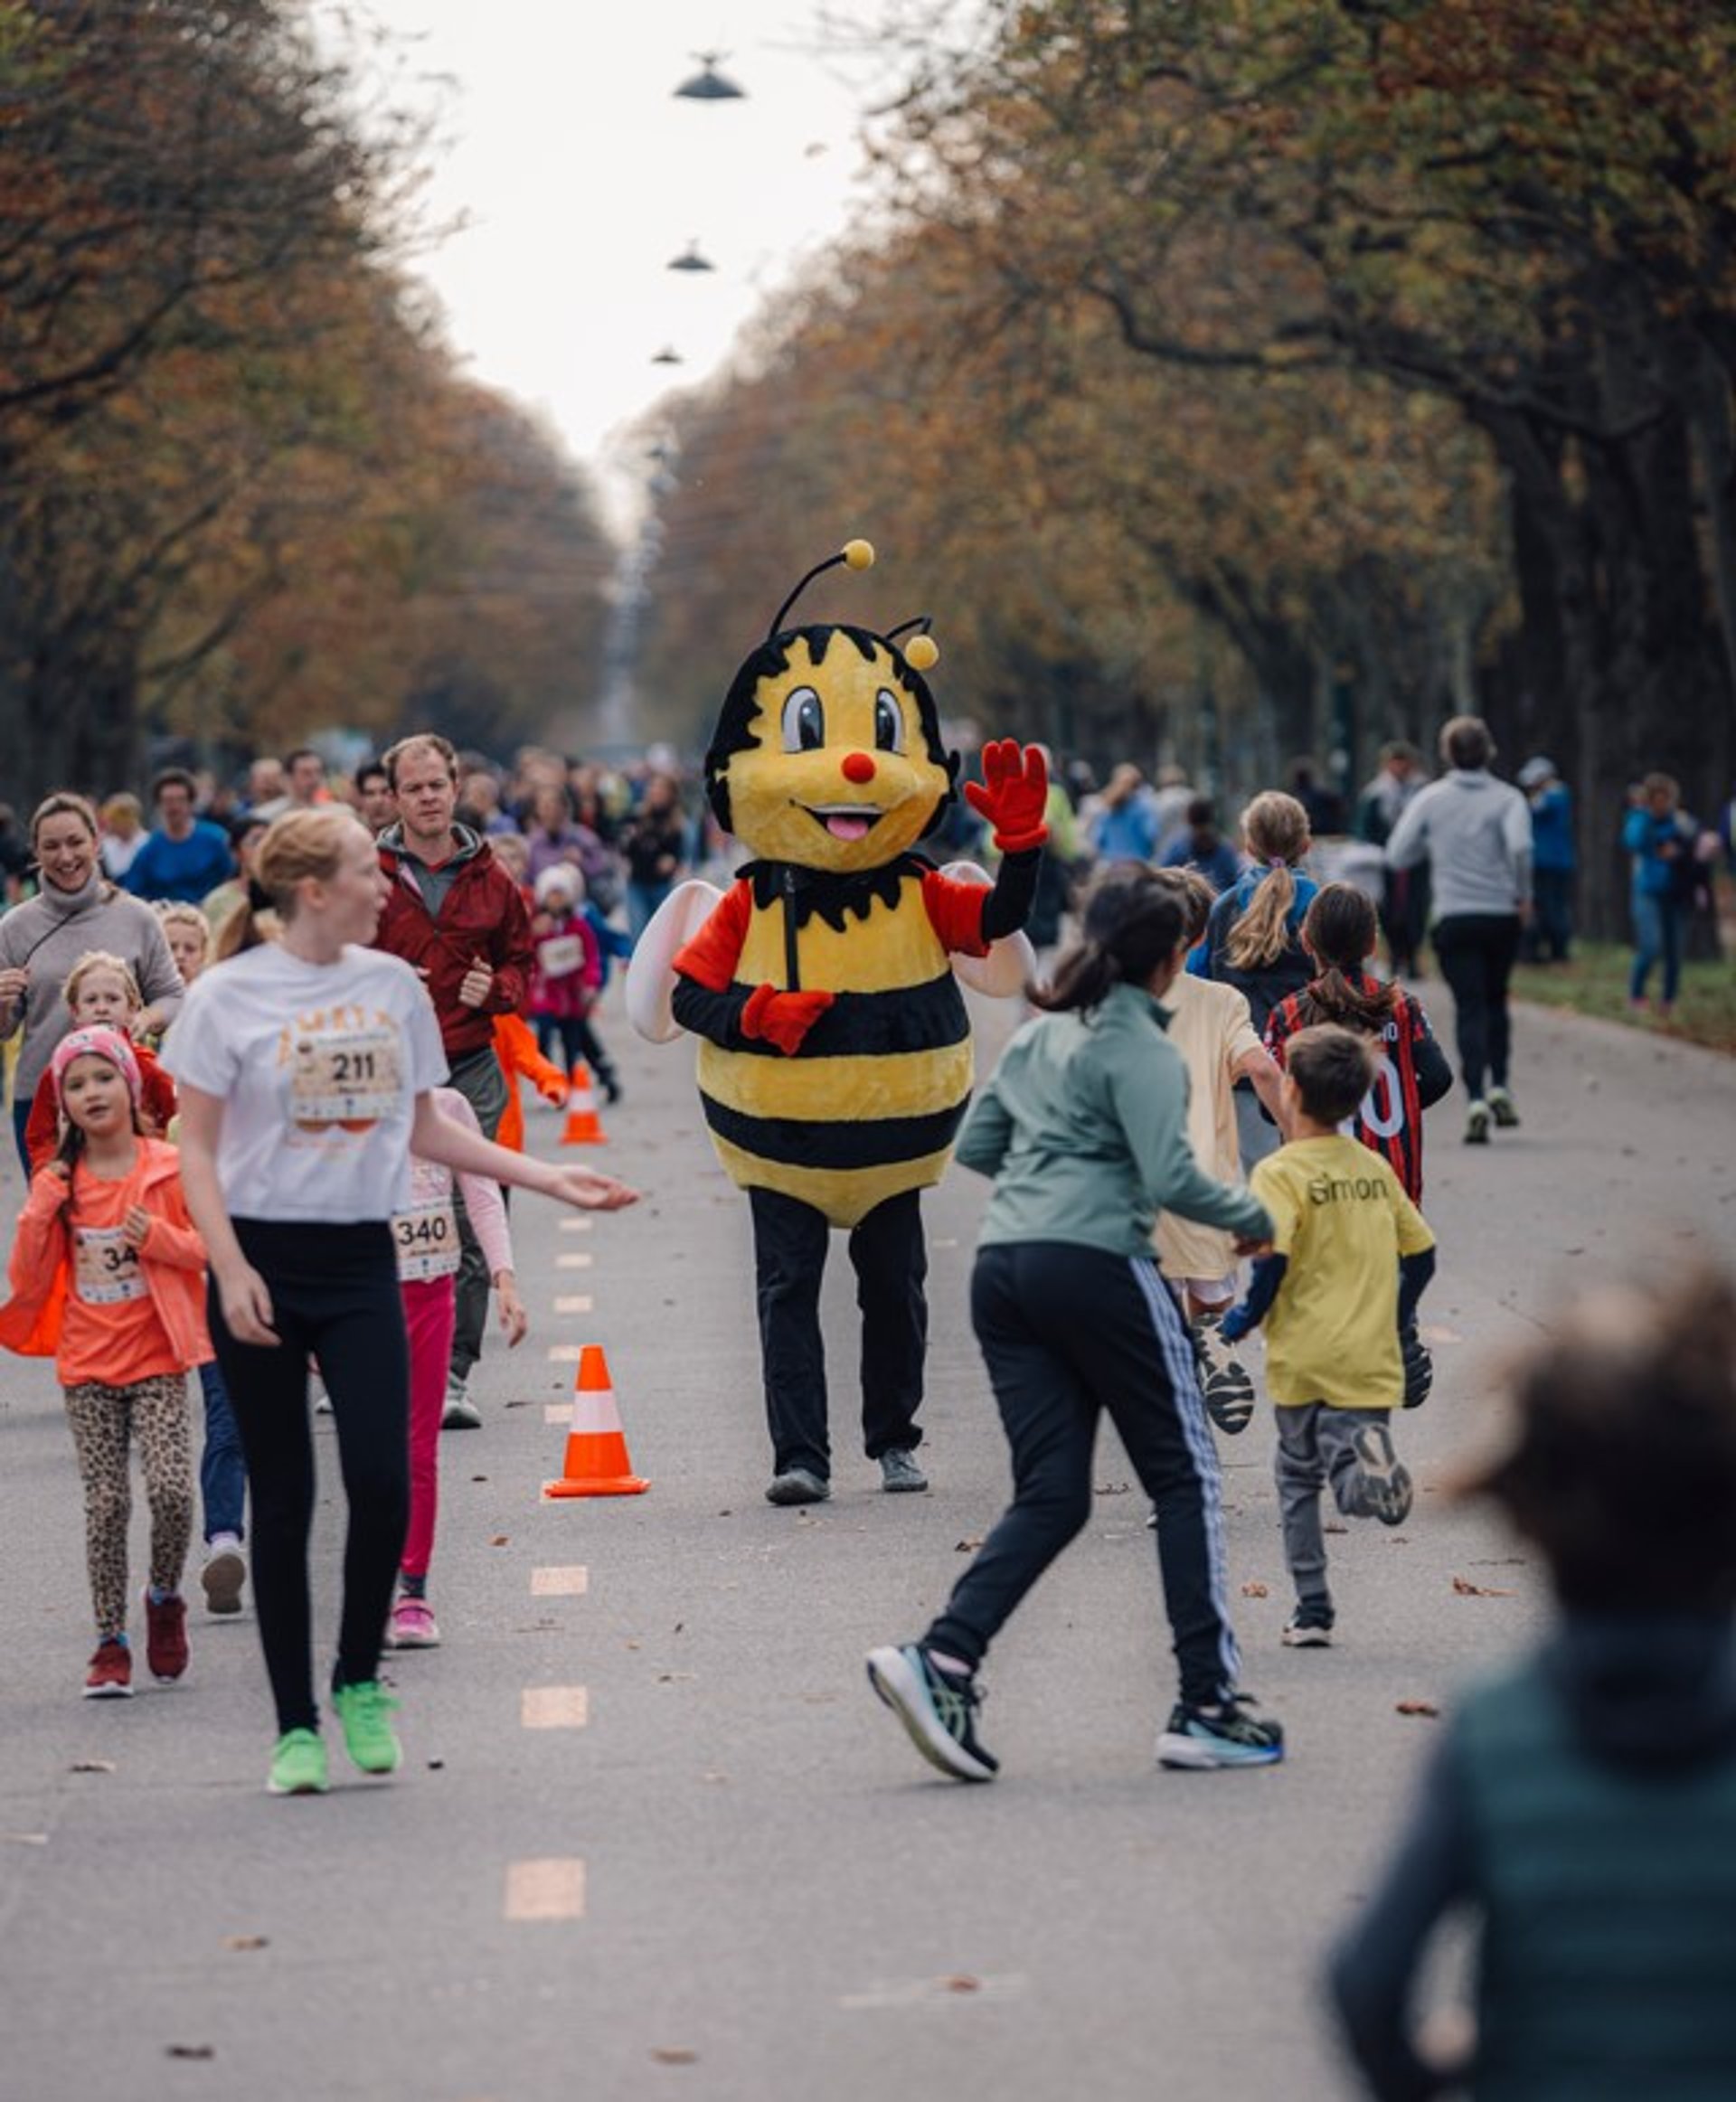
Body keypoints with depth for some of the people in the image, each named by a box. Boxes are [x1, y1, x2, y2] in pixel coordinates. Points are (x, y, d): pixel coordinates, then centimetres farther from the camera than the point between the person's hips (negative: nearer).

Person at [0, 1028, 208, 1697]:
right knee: (106, 1503, 0)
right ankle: (111, 1642, 9)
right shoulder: (57, 1181, 5)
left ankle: (164, 1598, 13)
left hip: (156, 1356, -2)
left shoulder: (169, 1167, -1)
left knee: (170, 1489, -15)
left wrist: (159, 1236, -15)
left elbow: (209, 1249, 3)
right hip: (88, 1364, 2)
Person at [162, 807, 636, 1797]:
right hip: (265, 1261, -3)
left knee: (383, 1481, -10)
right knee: (283, 1499, 2)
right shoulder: (231, 995, -5)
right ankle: (296, 1723, 12)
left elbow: (424, 1128, 15)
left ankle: (360, 1679, 14)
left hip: (362, 1263, 3)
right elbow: (197, 1147, -4)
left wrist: (547, 1178, 10)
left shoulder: (393, 985, 6)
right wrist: (232, 1271, -14)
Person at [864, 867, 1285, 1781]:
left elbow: (974, 1146, 22)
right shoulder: (1140, 1047, -6)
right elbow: (1170, 1179, -15)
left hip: (1003, 1269, 7)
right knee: (1184, 1479, 5)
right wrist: (1251, 1217, 1)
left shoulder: (1038, 1035, 17)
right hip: (1097, 1266, -7)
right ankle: (1207, 1706, 4)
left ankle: (940, 1661, -12)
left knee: (1051, 1496, 7)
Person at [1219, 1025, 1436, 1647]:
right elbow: (1421, 1252, 11)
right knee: (1354, 1485, 4)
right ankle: (1367, 1459, -31)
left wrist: (1246, 1317, -5)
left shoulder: (1280, 1172, -10)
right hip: (1372, 1358, 3)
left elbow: (1274, 1258, -21)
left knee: (1298, 1479, 14)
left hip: (1303, 1358, -3)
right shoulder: (1375, 1168, 8)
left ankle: (1312, 1611, 10)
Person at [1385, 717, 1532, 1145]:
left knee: (1470, 1007, -2)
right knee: (1495, 1000, 20)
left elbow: (1396, 856, 1)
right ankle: (1500, 1086, 7)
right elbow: (1520, 846, -19)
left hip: (1453, 919, -1)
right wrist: (1523, 894, -5)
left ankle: (1476, 1098, -17)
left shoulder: (1429, 799, 1)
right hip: (1501, 916, 1)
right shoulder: (1507, 797, -2)